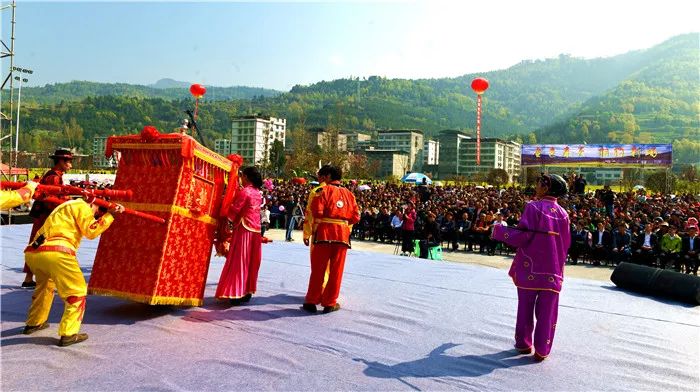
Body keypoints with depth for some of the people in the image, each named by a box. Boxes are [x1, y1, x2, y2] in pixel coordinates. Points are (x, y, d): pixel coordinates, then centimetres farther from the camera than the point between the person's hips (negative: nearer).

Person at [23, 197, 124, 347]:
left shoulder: (66, 206, 34)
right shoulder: (81, 206, 7)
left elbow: (86, 227, 36)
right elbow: (91, 231, -2)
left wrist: (112, 211, 31)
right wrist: (110, 215, 2)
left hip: (31, 253, 9)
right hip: (55, 253, -9)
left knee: (45, 286, 34)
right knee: (77, 292, 1)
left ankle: (33, 323, 46)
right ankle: (68, 334, -3)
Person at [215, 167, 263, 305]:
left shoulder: (244, 192, -12)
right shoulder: (258, 193, 10)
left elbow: (233, 210, -14)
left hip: (244, 229, -7)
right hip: (255, 230, 7)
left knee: (239, 261, -2)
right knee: (250, 261, 11)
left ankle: (237, 294, -2)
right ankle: (247, 291, 16)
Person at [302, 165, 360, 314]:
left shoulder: (323, 190, -3)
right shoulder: (349, 193, 12)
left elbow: (317, 211, -14)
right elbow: (356, 216, 5)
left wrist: (316, 226, 3)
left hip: (324, 233, -3)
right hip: (342, 235, 3)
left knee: (318, 269, 6)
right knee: (336, 270, 9)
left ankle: (312, 301, 13)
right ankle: (330, 303, 14)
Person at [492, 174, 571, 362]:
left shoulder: (533, 207, -9)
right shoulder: (563, 213, 5)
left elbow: (522, 236, -16)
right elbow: (566, 243, 9)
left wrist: (499, 230, -4)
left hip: (530, 267, -3)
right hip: (553, 271, 3)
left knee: (525, 307, 11)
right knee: (546, 311, 7)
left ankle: (524, 344, 21)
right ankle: (542, 350, 11)